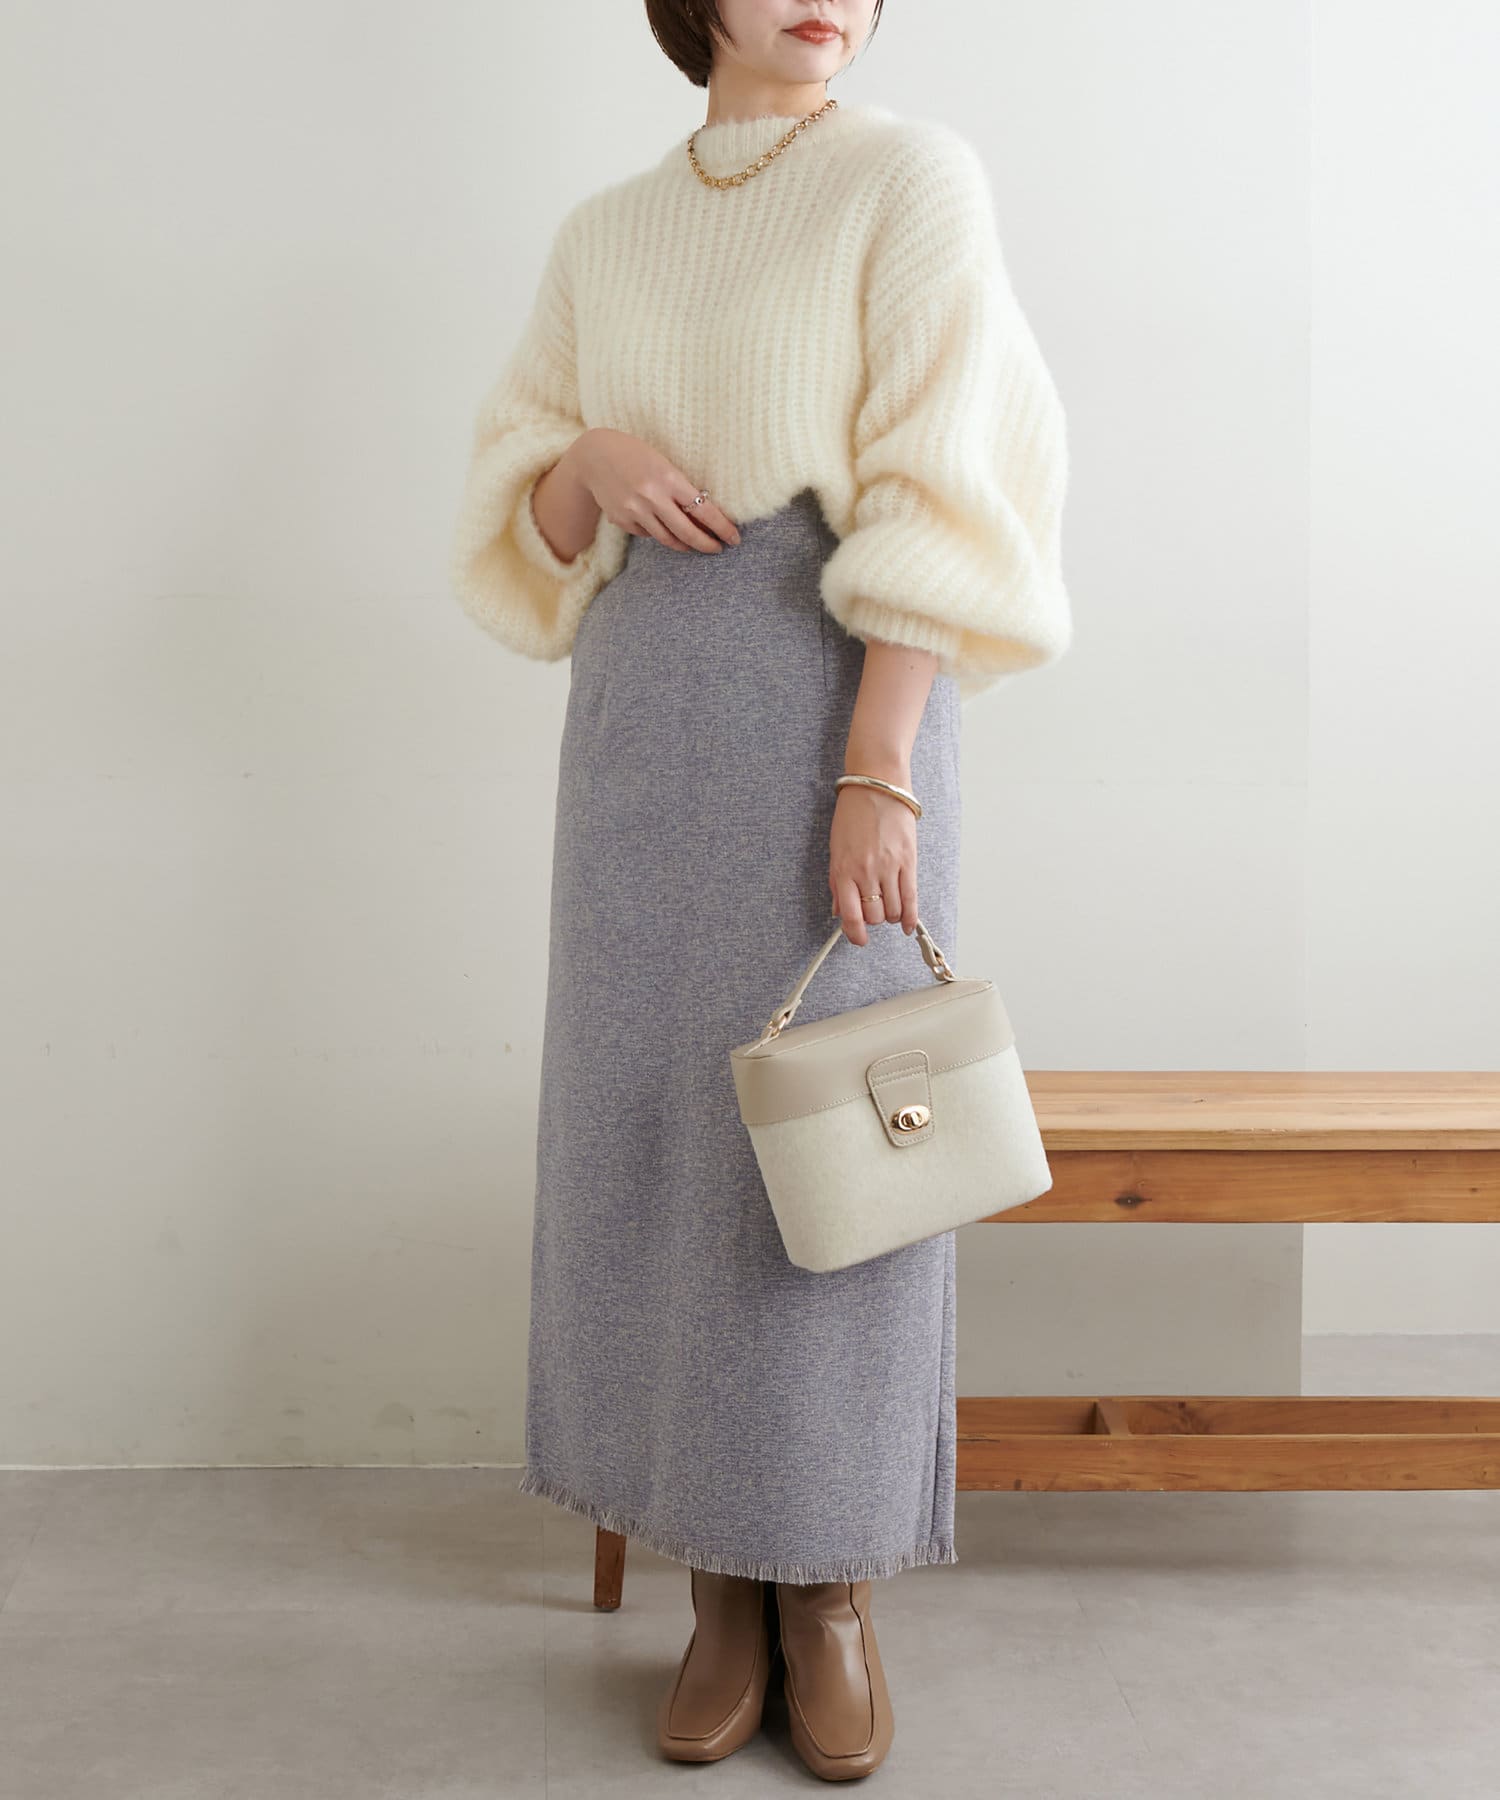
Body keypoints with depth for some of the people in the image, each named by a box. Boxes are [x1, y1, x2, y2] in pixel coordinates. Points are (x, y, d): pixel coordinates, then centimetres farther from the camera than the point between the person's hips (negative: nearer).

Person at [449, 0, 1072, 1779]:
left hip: (839, 702, -4)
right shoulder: (602, 237, 15)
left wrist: (876, 774, -17)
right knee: (655, 1131, 3)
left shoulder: (914, 177, 1)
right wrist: (593, 461, -9)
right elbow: (530, 526, 15)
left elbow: (937, 499, -8)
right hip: (644, 717, 4)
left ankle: (834, 1587, 13)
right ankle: (723, 1584, 17)